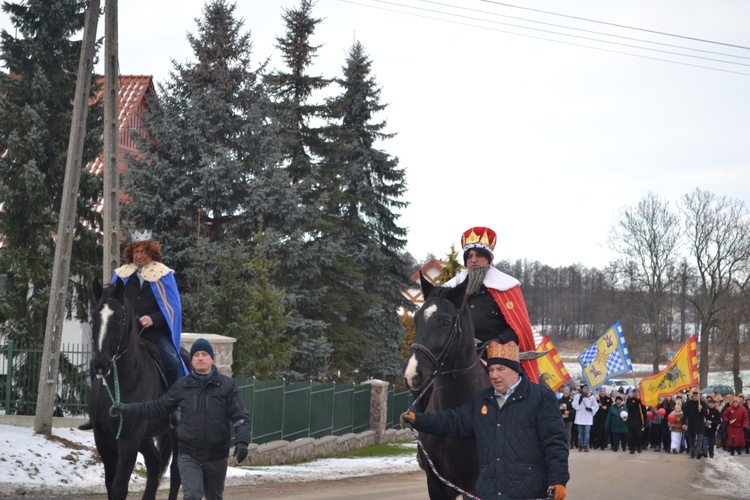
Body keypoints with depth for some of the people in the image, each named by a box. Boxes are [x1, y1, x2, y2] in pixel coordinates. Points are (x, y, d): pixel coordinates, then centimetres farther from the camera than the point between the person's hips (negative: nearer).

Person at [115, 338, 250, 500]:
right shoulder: (182, 386, 5)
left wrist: (242, 441, -22)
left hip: (216, 456, 0)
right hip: (189, 456, 0)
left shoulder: (227, 385, -2)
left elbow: (240, 417, -7)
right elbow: (158, 407, 11)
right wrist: (128, 409, 4)